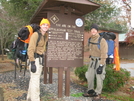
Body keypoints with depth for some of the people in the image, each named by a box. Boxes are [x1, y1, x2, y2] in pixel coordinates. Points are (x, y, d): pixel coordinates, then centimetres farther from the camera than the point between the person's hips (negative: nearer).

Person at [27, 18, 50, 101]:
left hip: (40, 58, 8)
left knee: (34, 79, 15)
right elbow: (30, 49, -21)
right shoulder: (35, 35, -17)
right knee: (35, 80, -8)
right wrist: (32, 63, -25)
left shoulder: (46, 35, 7)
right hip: (35, 59, -8)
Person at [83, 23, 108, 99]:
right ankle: (90, 91, 28)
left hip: (100, 61, -7)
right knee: (89, 76, 12)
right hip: (92, 60, 7)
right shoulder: (91, 39, 4)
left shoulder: (102, 40, -19)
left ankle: (98, 93, 19)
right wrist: (91, 59, 16)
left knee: (99, 77, 2)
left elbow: (104, 54, -20)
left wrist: (101, 66, -21)